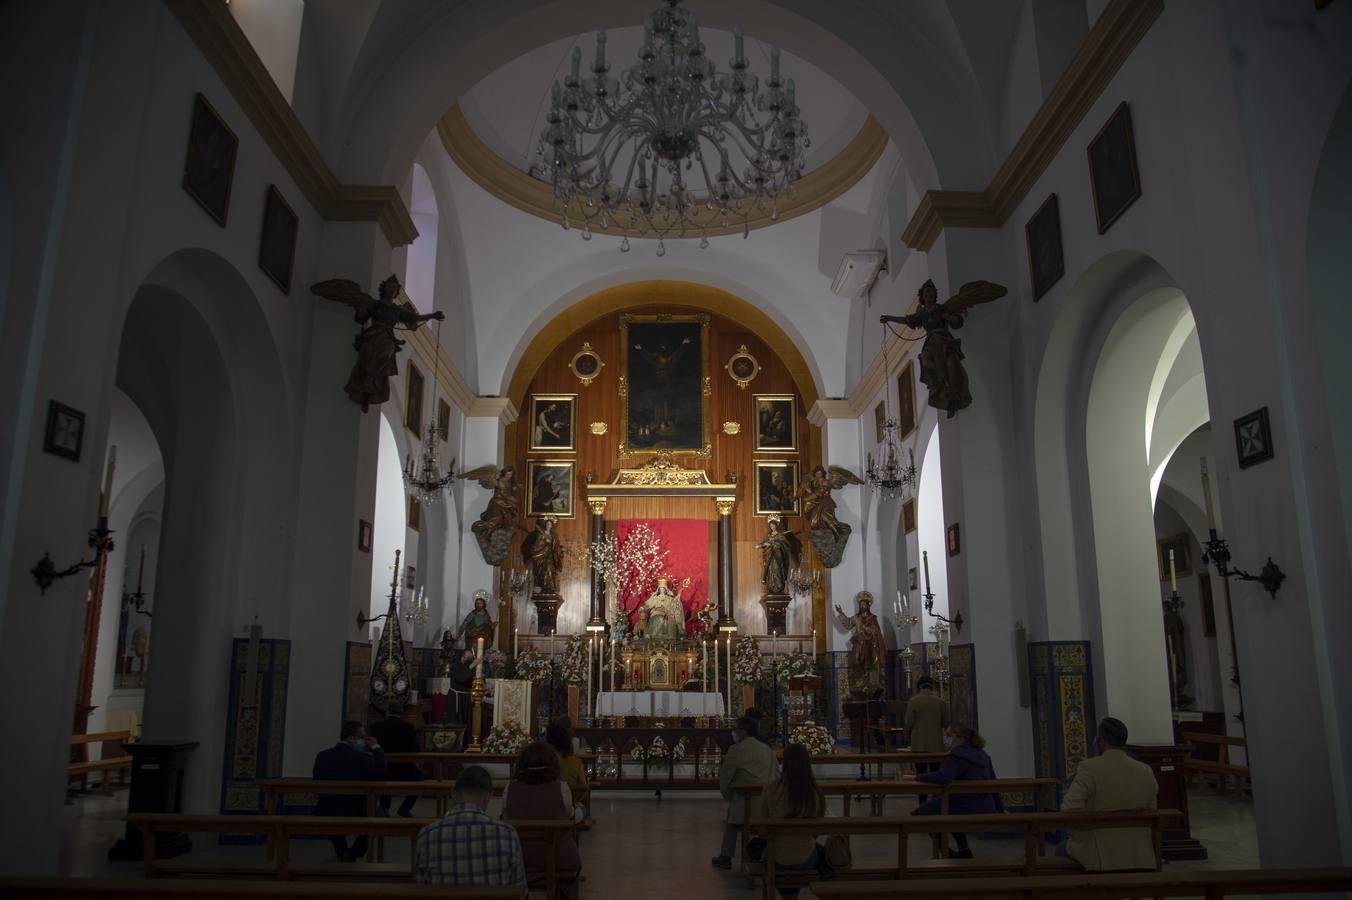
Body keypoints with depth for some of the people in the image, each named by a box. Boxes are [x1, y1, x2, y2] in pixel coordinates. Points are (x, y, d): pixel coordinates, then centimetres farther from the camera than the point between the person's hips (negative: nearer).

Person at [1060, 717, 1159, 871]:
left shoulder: (1089, 768, -15)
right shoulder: (1146, 772, -1)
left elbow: (1069, 810, -21)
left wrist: (1082, 838, -3)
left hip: (1103, 857, -4)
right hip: (1142, 858, 5)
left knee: (1066, 846, 25)